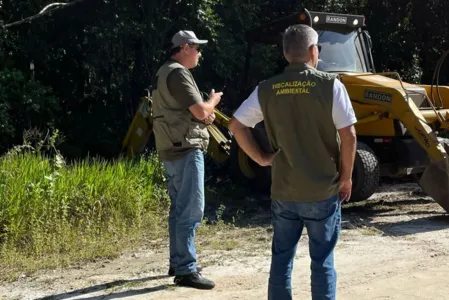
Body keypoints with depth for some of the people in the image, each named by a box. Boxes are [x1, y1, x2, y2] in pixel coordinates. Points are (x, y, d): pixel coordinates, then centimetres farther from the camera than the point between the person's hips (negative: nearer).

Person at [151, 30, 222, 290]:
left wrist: (204, 115, 9)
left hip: (175, 150, 11)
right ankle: (186, 270, -8)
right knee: (191, 211, -10)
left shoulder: (166, 73, 19)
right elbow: (200, 110, -20)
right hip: (186, 150, -11)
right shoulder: (178, 73, -14)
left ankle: (178, 263, 24)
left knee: (179, 209, 16)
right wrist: (213, 102, 2)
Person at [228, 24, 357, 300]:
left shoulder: (266, 90, 0)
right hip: (323, 191, -2)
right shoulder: (330, 85, -10)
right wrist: (346, 177, -1)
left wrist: (260, 158, 7)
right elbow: (348, 135, -12)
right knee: (322, 261, 8)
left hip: (283, 191, 3)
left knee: (281, 259, 14)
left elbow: (236, 126, 1)